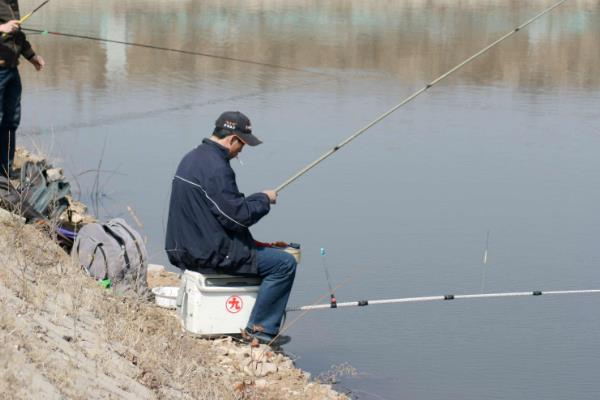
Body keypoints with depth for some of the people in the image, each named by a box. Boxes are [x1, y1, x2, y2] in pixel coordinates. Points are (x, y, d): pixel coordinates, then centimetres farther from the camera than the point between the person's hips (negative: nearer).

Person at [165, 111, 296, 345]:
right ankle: (261, 327, -2)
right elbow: (236, 216, -22)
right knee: (284, 263, -5)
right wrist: (264, 199, -6)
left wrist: (254, 199, 14)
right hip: (210, 254, -11)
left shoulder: (191, 158, 12)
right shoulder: (216, 168, -21)